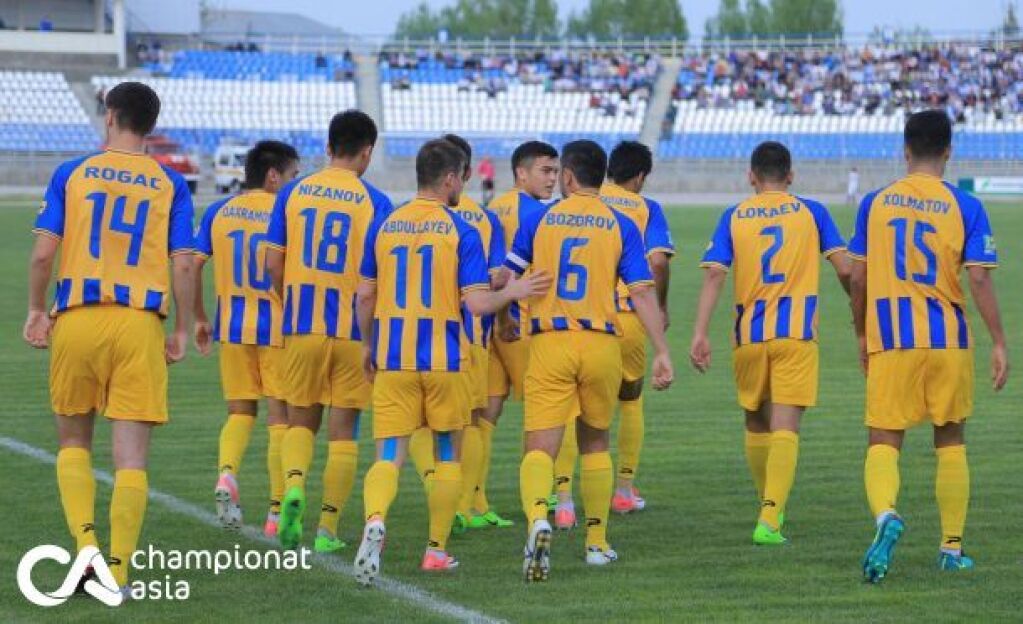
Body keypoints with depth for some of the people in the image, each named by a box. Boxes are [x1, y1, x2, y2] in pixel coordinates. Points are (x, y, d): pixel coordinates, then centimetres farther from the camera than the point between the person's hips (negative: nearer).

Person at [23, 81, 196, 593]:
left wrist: (36, 311, 10)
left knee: (73, 441, 17)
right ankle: (117, 572, -2)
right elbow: (183, 264, -1)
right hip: (140, 322, 0)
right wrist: (181, 330, 8)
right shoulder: (170, 184, 5)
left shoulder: (72, 174, 4)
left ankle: (85, 542, -2)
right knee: (131, 454, 1)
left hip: (76, 320, 0)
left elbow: (43, 253, -2)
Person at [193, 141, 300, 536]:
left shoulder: (218, 212, 6)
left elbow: (192, 266, 3)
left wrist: (200, 319, 12)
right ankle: (277, 512, 5)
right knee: (280, 417, 5)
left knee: (240, 411, 15)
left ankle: (226, 474, -13)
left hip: (233, 326, 3)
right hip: (278, 326, -3)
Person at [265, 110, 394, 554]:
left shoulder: (293, 193, 2)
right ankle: (328, 529, 6)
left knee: (301, 421, 15)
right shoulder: (374, 202, -5)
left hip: (301, 326, 2)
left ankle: (294, 484, -13)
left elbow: (273, 262, 2)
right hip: (353, 329, -2)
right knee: (343, 430, 7)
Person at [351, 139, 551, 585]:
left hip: (392, 359, 2)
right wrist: (513, 292, 6)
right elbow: (477, 303, -12)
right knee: (448, 454, 16)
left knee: (389, 456, -1)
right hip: (445, 361, -2)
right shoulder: (460, 231, -7)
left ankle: (375, 520, -30)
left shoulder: (384, 226, 4)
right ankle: (436, 550, 18)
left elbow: (365, 296, 8)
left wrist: (367, 346, 22)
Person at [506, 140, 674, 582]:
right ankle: (596, 542, 24)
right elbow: (642, 293, -3)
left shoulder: (539, 219, 3)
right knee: (595, 443, 20)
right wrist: (662, 353, -2)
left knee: (540, 447, -6)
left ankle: (537, 517, -34)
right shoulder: (621, 226, 3)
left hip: (549, 344, -1)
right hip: (601, 344, 1)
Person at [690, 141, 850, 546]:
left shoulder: (734, 217, 5)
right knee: (785, 428, -7)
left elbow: (714, 275, -6)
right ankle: (770, 518, -20)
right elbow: (844, 269, 0)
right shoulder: (810, 212, 4)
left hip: (749, 335, 2)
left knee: (756, 423, 19)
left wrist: (700, 334, -9)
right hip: (796, 334, -2)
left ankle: (769, 508, 32)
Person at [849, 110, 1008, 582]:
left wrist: (862, 337, 17)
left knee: (883, 443, 0)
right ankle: (952, 548, 18)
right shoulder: (965, 207, -2)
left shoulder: (874, 203, 3)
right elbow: (979, 280, -8)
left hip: (890, 341, 0)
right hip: (948, 340, 0)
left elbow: (857, 280, 5)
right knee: (950, 442, 15)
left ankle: (886, 515, -30)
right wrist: (999, 344, -2)